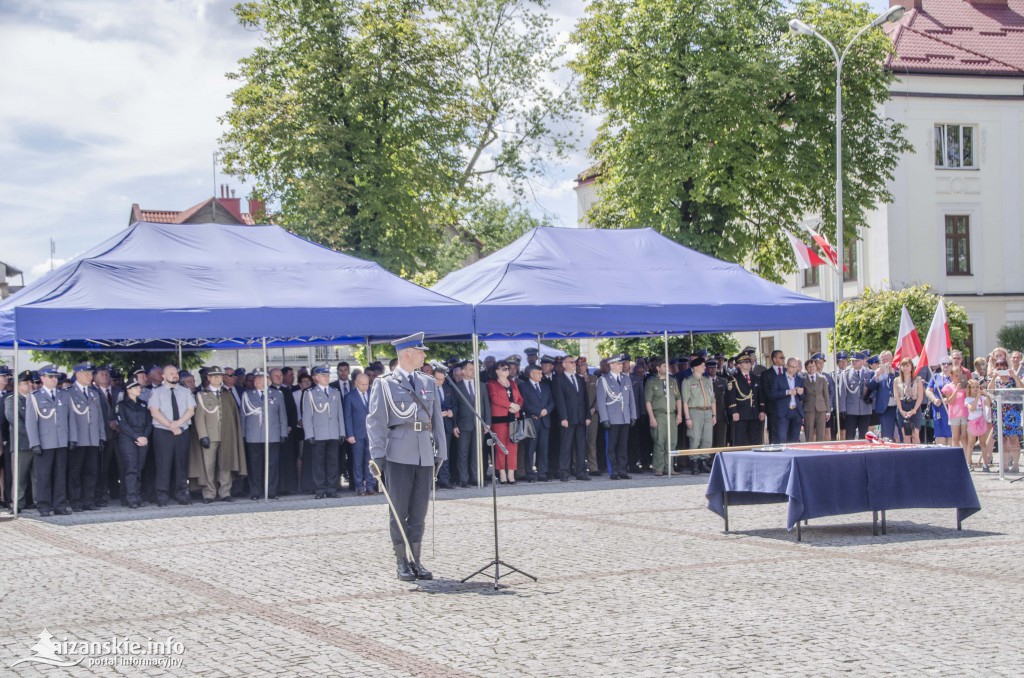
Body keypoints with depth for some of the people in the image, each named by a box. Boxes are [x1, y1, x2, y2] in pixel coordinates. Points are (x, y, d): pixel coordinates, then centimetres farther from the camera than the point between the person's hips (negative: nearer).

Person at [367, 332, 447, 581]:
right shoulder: (384, 384, 0)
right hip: (399, 455, -4)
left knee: (419, 512, 7)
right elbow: (375, 421, -4)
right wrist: (378, 455, -11)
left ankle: (416, 561, 14)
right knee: (399, 512, 1)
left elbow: (437, 420, 14)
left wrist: (441, 453, 9)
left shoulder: (429, 384, 14)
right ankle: (402, 563, 8)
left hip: (425, 455, 4)